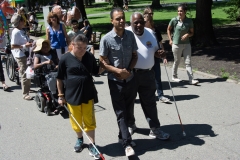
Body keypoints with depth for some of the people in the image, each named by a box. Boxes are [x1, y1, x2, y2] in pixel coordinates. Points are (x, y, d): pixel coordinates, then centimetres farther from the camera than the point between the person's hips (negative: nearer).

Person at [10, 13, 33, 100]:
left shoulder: (21, 31, 10)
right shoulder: (16, 32, -16)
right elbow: (12, 46, -20)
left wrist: (29, 43, 8)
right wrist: (24, 46, -24)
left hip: (26, 54, 9)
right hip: (20, 56, -9)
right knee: (24, 75, -5)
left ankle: (27, 89, 37)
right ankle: (25, 94, 2)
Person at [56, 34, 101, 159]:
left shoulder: (90, 57, -3)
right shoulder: (65, 59, -10)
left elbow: (95, 71, 12)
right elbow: (59, 78, -2)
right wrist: (61, 95, 0)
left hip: (87, 95, 1)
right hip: (72, 96, -1)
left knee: (89, 121, 7)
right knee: (76, 120, 15)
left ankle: (92, 145, 19)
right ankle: (80, 139, 40)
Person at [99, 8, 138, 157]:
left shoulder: (130, 35, -1)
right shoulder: (106, 39, -12)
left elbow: (135, 55, 7)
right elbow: (103, 62, -8)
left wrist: (128, 70, -10)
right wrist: (118, 71, -20)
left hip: (131, 79, 4)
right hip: (115, 81, -4)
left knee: (128, 110, 15)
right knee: (121, 113, 1)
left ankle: (123, 136, 34)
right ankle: (127, 144, 4)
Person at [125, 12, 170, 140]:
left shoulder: (150, 32, 6)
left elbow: (154, 50, 18)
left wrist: (159, 54, -5)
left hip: (148, 74, 4)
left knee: (149, 102, 10)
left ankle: (155, 129, 18)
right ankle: (130, 125, 34)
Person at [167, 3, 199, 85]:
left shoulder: (189, 21, -6)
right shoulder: (174, 20, -10)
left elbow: (192, 32, 4)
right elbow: (168, 29, 6)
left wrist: (187, 35, -17)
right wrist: (170, 40, 1)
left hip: (186, 44, 2)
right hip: (176, 44, -1)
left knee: (188, 62, 0)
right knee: (177, 61, 12)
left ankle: (191, 79, 1)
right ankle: (174, 76, 32)